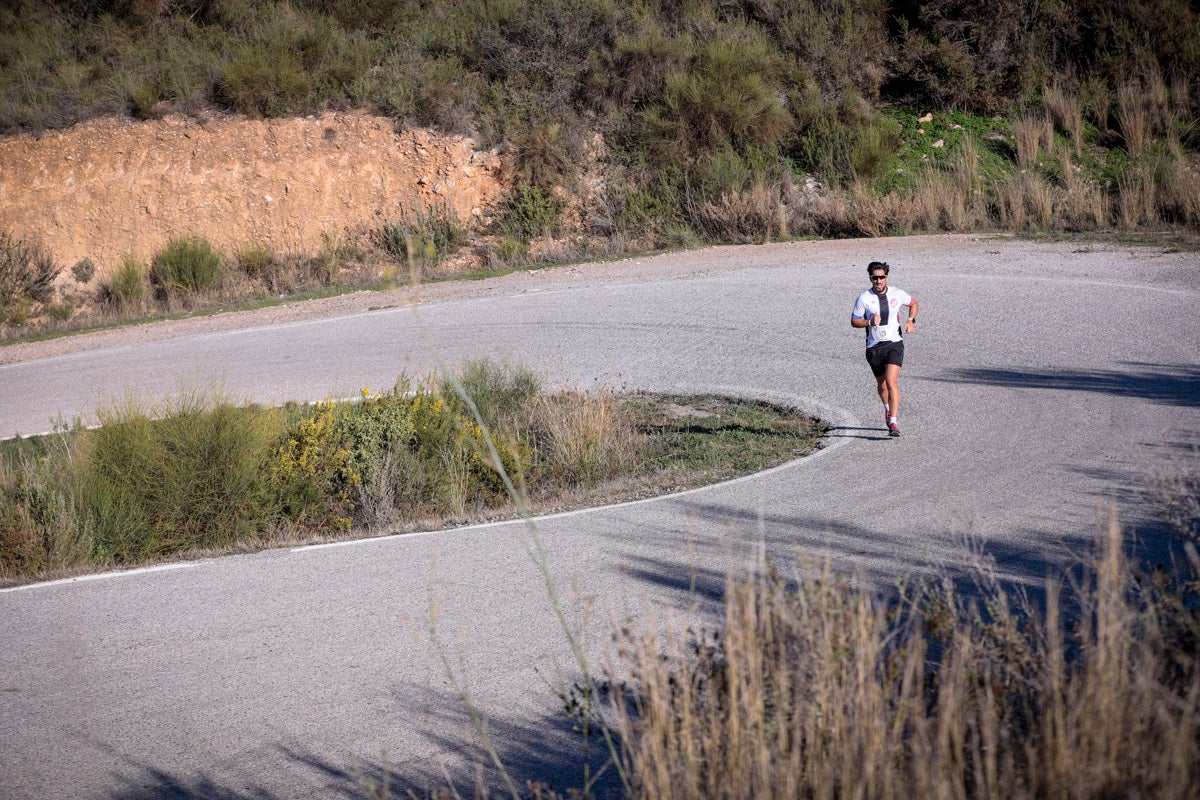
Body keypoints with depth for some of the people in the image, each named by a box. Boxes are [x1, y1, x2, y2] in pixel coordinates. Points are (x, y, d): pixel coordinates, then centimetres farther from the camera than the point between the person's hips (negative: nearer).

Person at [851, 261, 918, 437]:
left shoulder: (897, 294, -1)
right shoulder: (864, 298, -5)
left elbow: (913, 303, 19)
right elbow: (854, 321, 1)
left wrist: (911, 320, 3)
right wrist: (869, 322, -17)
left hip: (894, 343, -1)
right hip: (874, 346, 1)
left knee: (891, 381, -19)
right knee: (882, 384, 16)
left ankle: (893, 422, -21)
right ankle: (888, 408, 48)